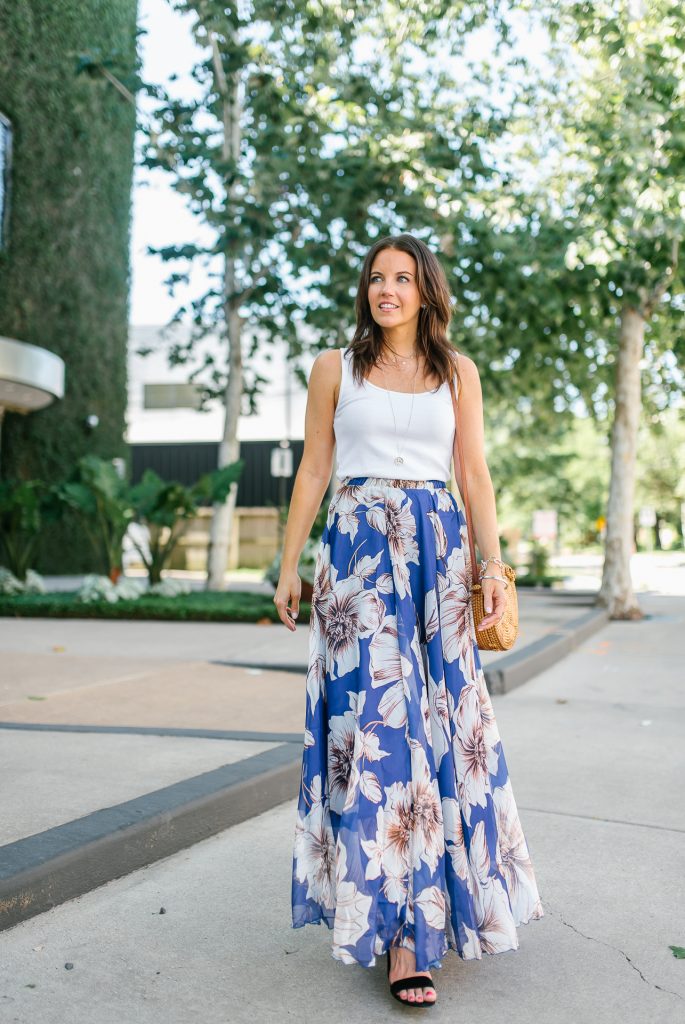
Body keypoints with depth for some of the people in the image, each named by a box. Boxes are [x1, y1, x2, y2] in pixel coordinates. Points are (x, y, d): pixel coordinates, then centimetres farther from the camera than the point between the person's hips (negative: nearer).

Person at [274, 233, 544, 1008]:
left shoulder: (458, 372, 12)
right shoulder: (335, 369, 8)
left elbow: (475, 473, 10)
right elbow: (312, 471, 8)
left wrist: (492, 564, 1)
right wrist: (289, 565, 5)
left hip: (438, 549, 2)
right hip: (358, 549, -2)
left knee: (442, 714, 0)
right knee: (375, 716, -8)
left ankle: (415, 908, 18)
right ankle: (402, 925, -1)